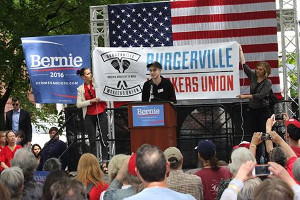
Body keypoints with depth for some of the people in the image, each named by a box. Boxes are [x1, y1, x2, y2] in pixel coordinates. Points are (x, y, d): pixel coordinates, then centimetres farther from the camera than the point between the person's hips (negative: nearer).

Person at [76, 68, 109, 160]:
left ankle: (105, 160, -1)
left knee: (104, 138, -4)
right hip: (89, 116, 0)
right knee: (92, 140, 2)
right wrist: (91, 101, -11)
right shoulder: (81, 89, 5)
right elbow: (78, 104, -2)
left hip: (101, 114, 0)